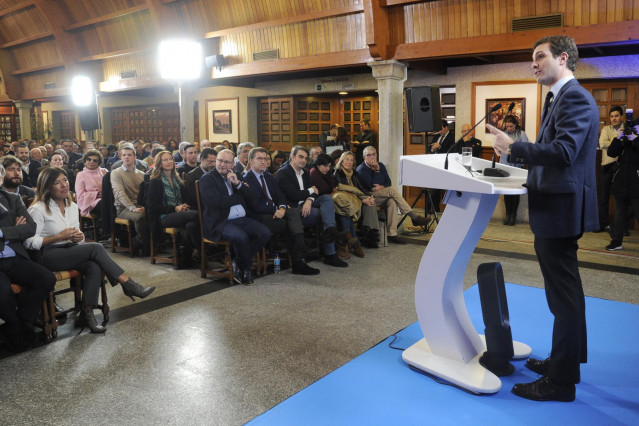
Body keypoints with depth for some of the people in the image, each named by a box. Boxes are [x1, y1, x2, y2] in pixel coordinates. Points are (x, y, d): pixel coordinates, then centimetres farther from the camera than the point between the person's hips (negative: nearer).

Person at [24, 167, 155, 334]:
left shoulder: (72, 206, 14)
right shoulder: (38, 210, -6)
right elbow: (29, 242, -13)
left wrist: (78, 237, -3)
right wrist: (60, 237, -17)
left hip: (69, 252, 6)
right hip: (46, 256, -6)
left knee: (94, 267, -28)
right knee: (96, 248, -27)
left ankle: (87, 312, -25)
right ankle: (128, 284, -22)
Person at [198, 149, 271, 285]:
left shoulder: (235, 176, 20)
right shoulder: (207, 179, 1)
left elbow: (251, 196, 10)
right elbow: (218, 202, -14)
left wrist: (238, 183, -7)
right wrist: (241, 197, -2)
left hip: (242, 219, 7)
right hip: (221, 222, -6)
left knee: (265, 233, -16)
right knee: (241, 237, -33)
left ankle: (238, 263, -1)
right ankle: (247, 267, -4)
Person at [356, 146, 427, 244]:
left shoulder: (380, 165, 16)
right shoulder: (361, 169, -4)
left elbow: (388, 182, 13)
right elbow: (371, 186, -14)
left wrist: (382, 187, -8)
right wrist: (376, 170, -11)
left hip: (382, 197, 6)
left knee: (392, 202, -30)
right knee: (392, 190, -27)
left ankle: (392, 235, -34)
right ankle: (414, 216, -28)